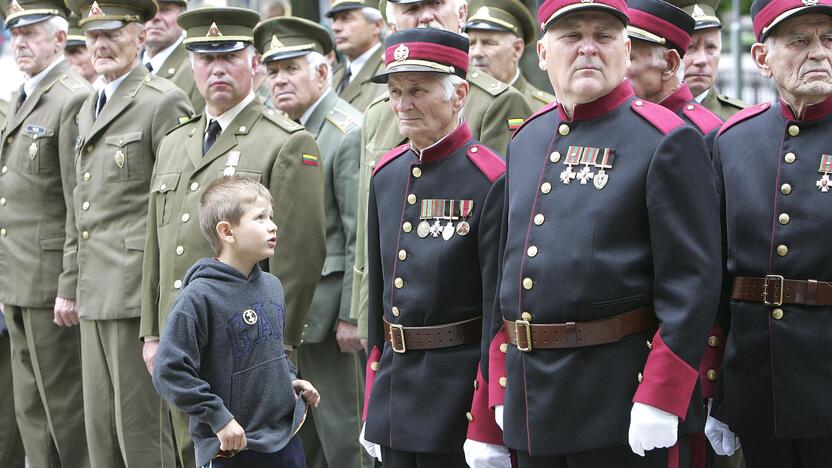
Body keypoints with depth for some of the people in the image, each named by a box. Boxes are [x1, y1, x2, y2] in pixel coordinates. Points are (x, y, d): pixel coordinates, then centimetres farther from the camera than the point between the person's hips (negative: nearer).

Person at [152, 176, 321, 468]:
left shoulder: (272, 287, 8)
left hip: (286, 439, 7)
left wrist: (290, 379, 8)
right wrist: (219, 418, -19)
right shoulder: (198, 298, -15)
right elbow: (169, 371, -19)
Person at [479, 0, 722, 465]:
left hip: (625, 404, -6)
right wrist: (501, 387, 13)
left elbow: (693, 279, -12)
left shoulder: (666, 140, -6)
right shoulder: (526, 140, 14)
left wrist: (660, 399, -18)